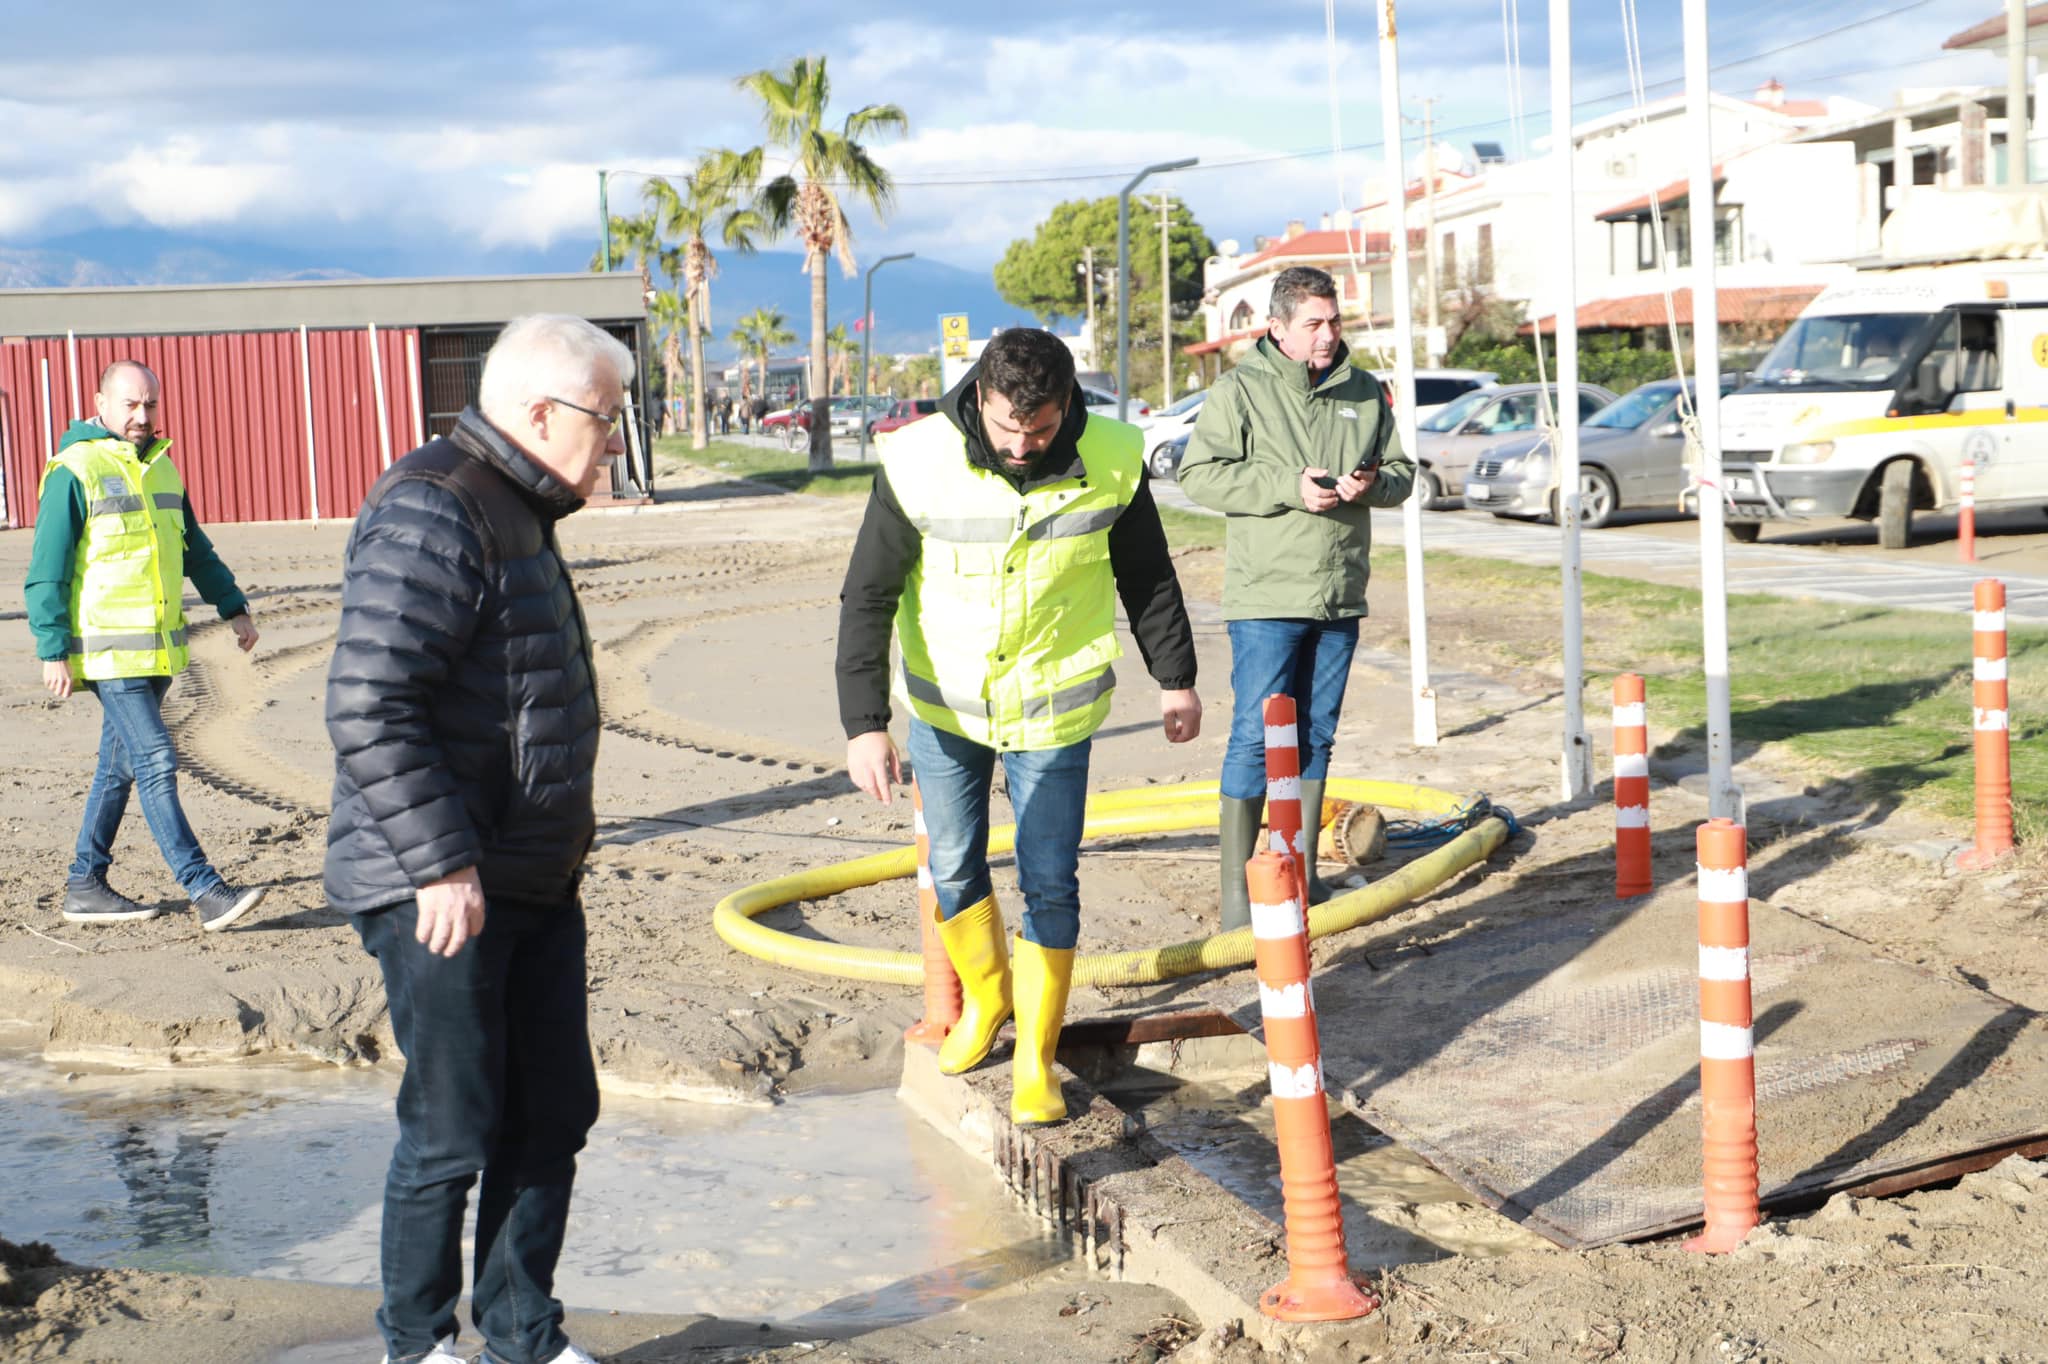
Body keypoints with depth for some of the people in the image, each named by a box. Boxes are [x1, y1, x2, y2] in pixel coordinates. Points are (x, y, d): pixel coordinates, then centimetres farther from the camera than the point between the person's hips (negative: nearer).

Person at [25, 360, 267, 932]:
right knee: (155, 763, -12)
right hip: (108, 651, -8)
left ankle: (85, 886, 22)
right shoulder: (74, 472, -9)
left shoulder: (161, 467, 14)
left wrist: (233, 607, 18)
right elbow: (47, 571, -10)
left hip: (158, 647, 8)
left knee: (119, 768, 13)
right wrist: (53, 651, -14)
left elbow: (195, 549, 24)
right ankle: (206, 893, -15)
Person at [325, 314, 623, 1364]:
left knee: (552, 1117, 13)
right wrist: (442, 865, -24)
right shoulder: (432, 512, -18)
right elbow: (368, 708, -25)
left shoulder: (516, 511, 15)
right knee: (452, 1135, 1)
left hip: (534, 882, 10)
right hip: (442, 893, -10)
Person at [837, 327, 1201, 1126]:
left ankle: (1035, 1059, 16)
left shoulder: (1111, 460, -16)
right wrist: (864, 724, -18)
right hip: (943, 704, 1)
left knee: (1050, 885, 0)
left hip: (1053, 710, 0)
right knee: (954, 868, 11)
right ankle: (985, 997, 40)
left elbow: (1147, 576, 2)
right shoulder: (918, 464, -20)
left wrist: (1175, 678, 11)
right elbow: (867, 598, -13)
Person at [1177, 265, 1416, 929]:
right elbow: (1199, 472, -11)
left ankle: (1300, 873, 23)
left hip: (1341, 598, 5)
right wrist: (1289, 487, -19)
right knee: (1256, 736, -8)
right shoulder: (1241, 389, -5)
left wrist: (1371, 484, -7)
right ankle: (1237, 891, -4)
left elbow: (1402, 471, 17)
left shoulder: (1364, 391, 11)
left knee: (1316, 734, 12)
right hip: (1267, 598, -5)